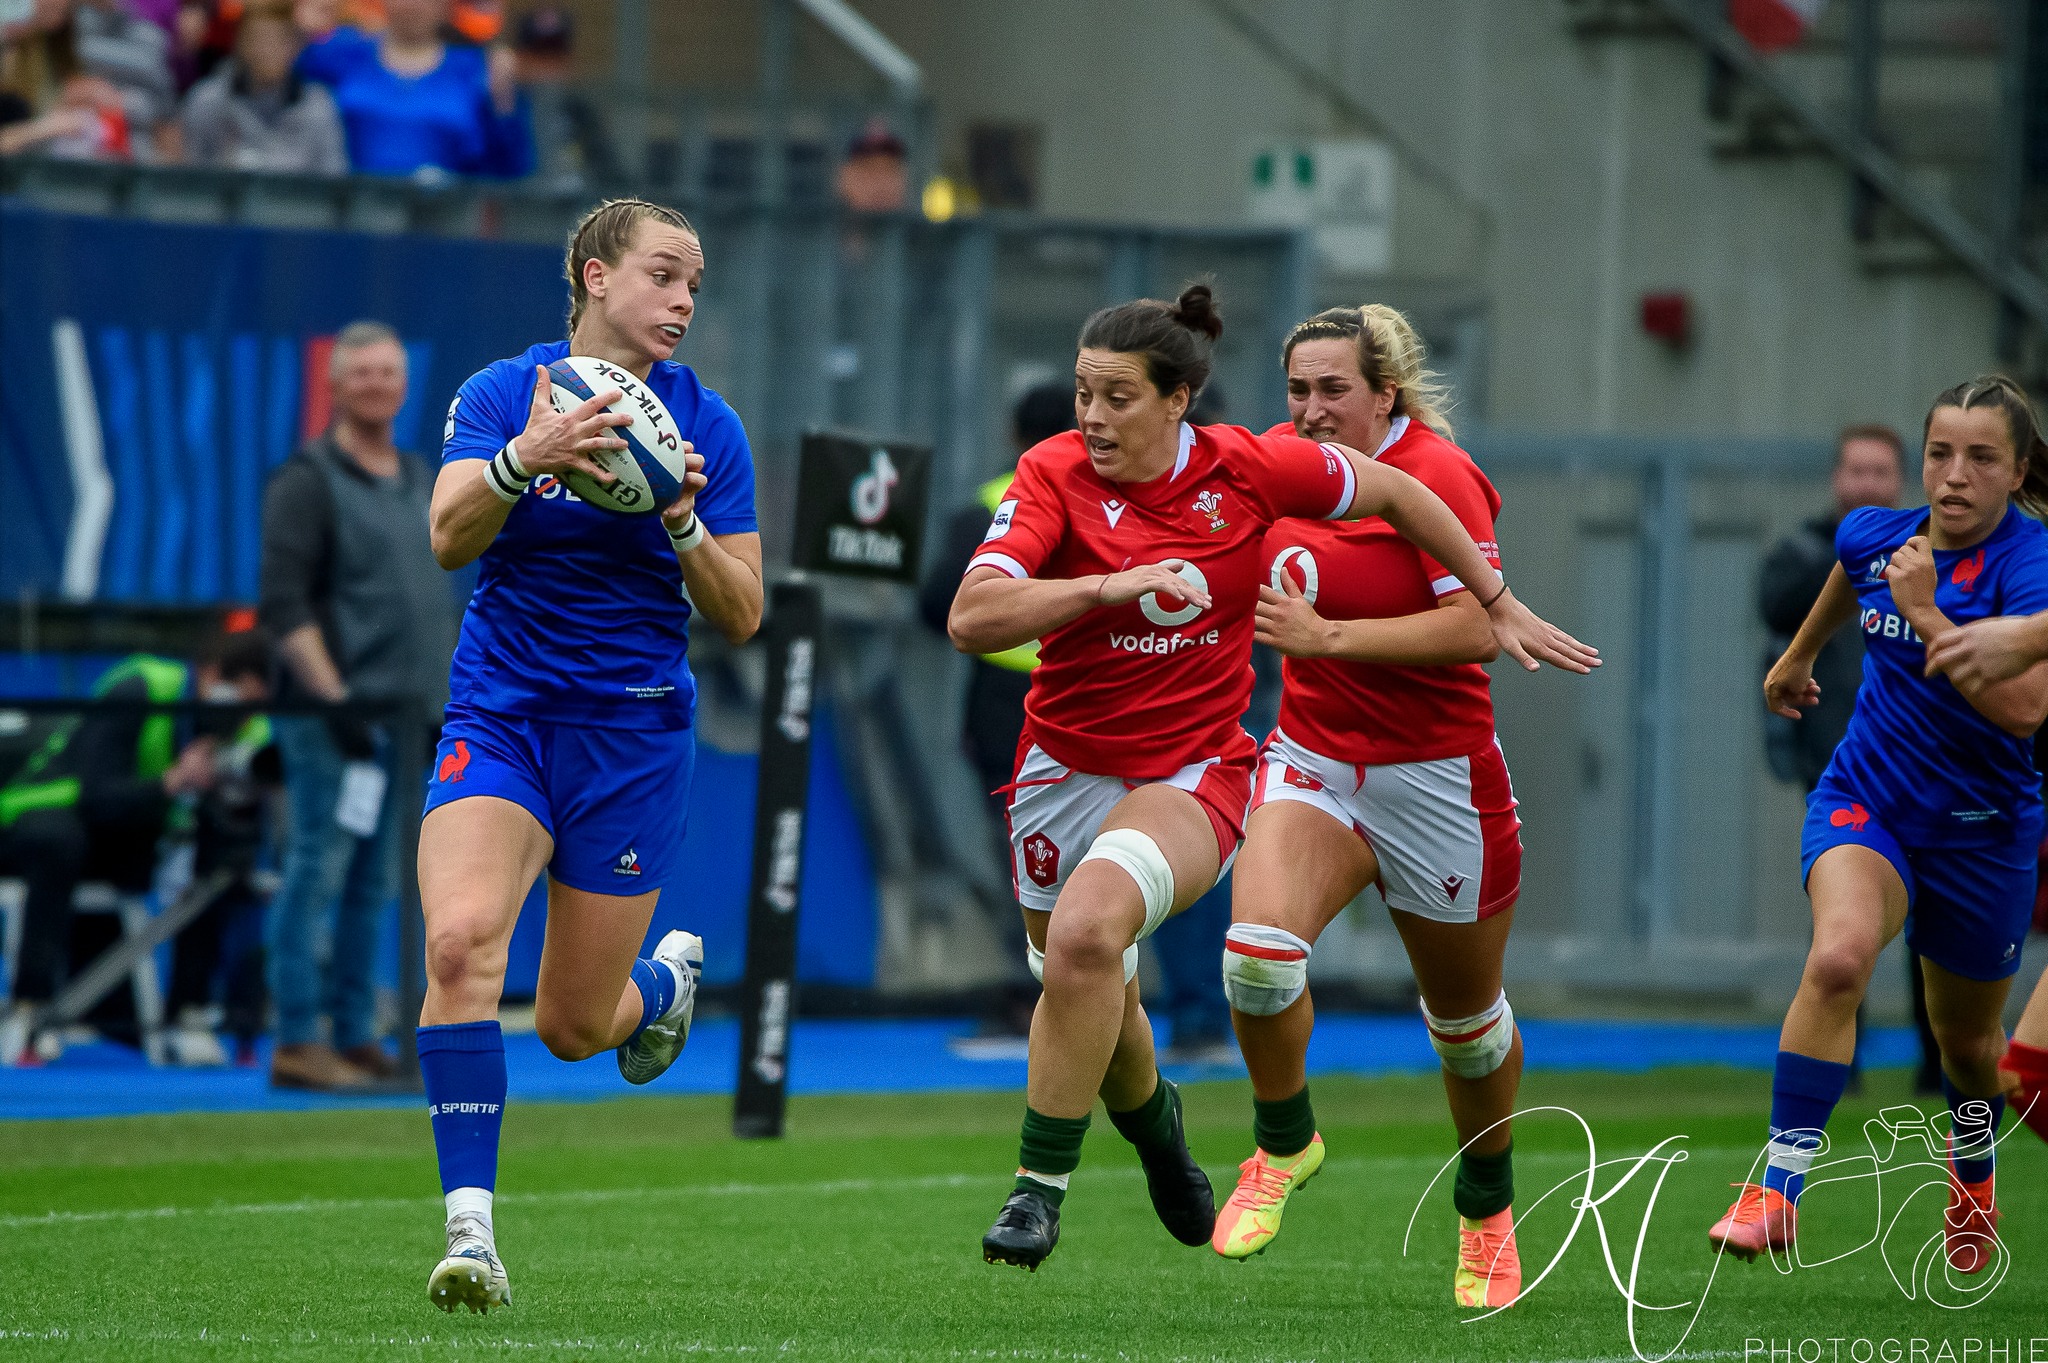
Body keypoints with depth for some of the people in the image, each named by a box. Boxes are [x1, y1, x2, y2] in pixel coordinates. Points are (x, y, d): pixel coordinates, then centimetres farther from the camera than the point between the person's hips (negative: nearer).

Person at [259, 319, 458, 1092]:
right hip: (335, 717, -7)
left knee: (375, 884, 8)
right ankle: (297, 1043, -7)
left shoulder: (421, 482, 18)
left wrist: (447, 696, 17)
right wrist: (334, 695, -18)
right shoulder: (309, 481, -5)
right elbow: (284, 605, -11)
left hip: (411, 717, 7)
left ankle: (356, 1036, 12)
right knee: (318, 874, -7)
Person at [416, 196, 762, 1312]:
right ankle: (470, 1226, -26)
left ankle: (669, 979, 43)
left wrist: (683, 521, -18)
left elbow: (740, 617, 0)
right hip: (499, 716, -1)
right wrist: (525, 458, -36)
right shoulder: (503, 393, -3)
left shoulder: (706, 428, 1)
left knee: (575, 1026, 5)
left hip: (635, 736, 1)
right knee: (460, 938, -27)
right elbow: (448, 536, -18)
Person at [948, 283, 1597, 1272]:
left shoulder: (1248, 469, -10)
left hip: (1193, 771, -2)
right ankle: (1155, 1123, 50)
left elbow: (1395, 494, 8)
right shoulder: (1053, 475, -12)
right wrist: (1109, 584, -34)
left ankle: (1040, 1187, -21)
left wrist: (1498, 605, 15)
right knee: (1095, 1006, 13)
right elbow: (972, 619, -23)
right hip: (1068, 766, 2)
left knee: (1086, 930, -30)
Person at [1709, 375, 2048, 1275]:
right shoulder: (1874, 536, -5)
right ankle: (1778, 1189, -29)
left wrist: (1926, 613, -32)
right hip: (1865, 801, 1)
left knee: (1966, 1038, 17)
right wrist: (1797, 657, 40)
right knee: (1840, 954, -30)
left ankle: (1972, 1176, 52)